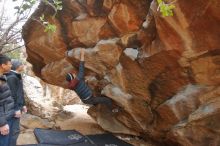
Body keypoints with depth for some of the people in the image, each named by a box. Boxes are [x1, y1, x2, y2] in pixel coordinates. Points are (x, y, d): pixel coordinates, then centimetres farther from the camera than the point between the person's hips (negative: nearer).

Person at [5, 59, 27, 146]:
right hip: (14, 108, -10)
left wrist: (23, 104, 21)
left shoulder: (17, 76, 13)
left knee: (14, 129, 15)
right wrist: (16, 109, -21)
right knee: (14, 130, -5)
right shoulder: (11, 77, -17)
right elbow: (11, 94, -21)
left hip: (18, 106, 10)